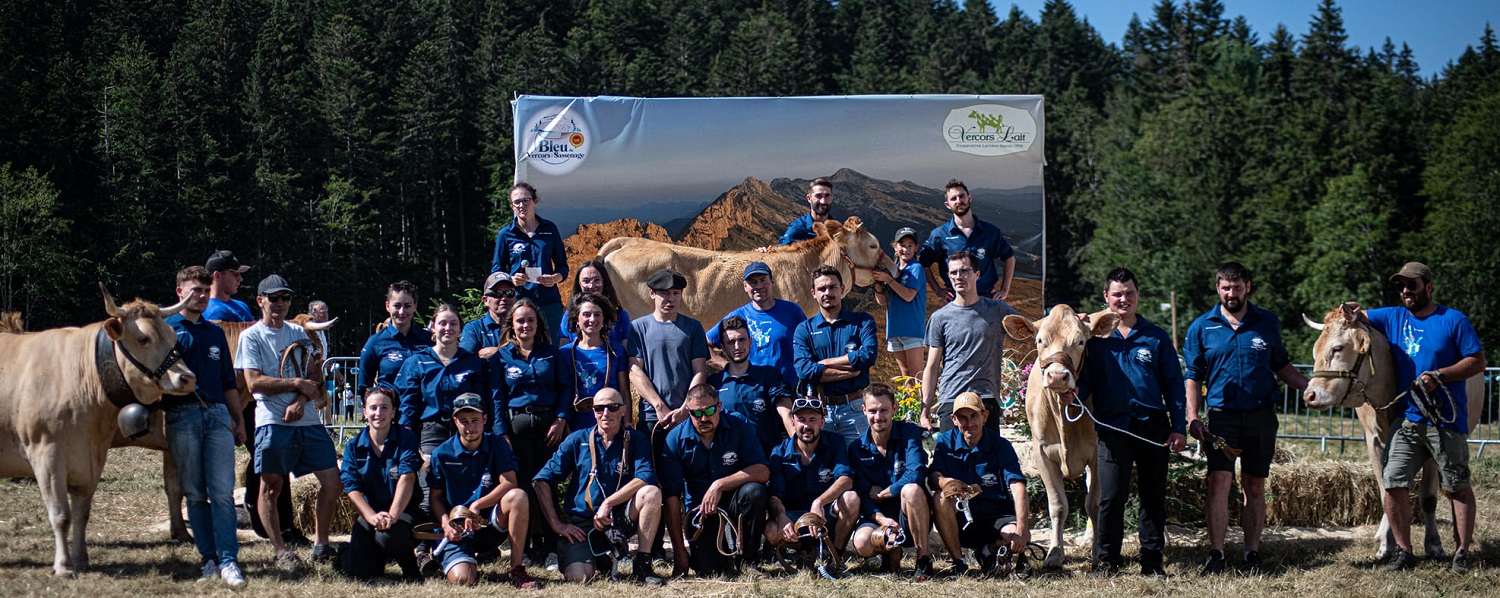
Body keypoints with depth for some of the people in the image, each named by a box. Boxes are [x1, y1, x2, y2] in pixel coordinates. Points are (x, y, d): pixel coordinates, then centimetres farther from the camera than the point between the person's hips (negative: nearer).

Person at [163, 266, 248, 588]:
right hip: (182, 416, -3)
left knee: (223, 492, -6)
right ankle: (209, 558, 7)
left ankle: (228, 561, -9)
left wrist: (239, 421, 17)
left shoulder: (215, 332, 18)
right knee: (195, 494, 1)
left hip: (218, 414, 3)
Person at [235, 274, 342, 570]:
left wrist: (301, 400, -8)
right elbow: (254, 382, -9)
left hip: (308, 420, 5)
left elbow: (315, 376, 11)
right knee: (271, 487, -2)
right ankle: (281, 551, 8)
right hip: (273, 421, -5)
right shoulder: (251, 336, 1)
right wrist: (297, 384, -9)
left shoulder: (298, 332, 17)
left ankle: (320, 543, 10)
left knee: (331, 479, -2)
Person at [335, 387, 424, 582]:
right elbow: (352, 488, -6)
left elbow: (407, 478, -16)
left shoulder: (406, 438, -3)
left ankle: (411, 570, -4)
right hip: (370, 510, 3)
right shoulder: (354, 446, 4)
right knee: (360, 570, -14)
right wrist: (373, 517, -25)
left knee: (387, 537, -37)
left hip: (404, 510, -3)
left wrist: (392, 516, -30)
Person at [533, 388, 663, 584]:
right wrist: (556, 524, -8)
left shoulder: (636, 440, 4)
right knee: (577, 576, -28)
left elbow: (646, 478, -15)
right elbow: (542, 481, 0)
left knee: (651, 493, -27)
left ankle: (642, 564, -16)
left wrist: (607, 503, -22)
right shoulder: (577, 440, 4)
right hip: (581, 522, -1)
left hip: (619, 518, 1)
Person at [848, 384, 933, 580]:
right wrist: (880, 518, -24)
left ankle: (924, 559, -20)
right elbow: (861, 494, -5)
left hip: (911, 519, -2)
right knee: (862, 542, -33)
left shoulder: (909, 433, -4)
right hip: (880, 515, 2)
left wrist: (882, 493, -11)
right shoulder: (857, 449, 2)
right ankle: (892, 551, 6)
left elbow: (915, 475, -20)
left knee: (911, 489, -36)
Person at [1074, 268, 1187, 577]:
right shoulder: (1096, 337, 8)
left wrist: (1179, 427, 2)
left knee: (1153, 496, 6)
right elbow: (1084, 380, 8)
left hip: (1153, 427, 2)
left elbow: (1173, 385, 10)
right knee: (1111, 496, -8)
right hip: (1112, 428, -2)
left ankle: (1152, 560, 14)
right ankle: (1106, 560, 3)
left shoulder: (1156, 337, 10)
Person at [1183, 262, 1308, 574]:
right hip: (1222, 415, -1)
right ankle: (1216, 554, -8)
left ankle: (1252, 553, 13)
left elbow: (1281, 365, 16)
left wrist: (1309, 386, 1)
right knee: (1219, 481, -12)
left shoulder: (1268, 322, 7)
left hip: (1261, 415, 2)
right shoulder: (1202, 327, 4)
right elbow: (1193, 377, 6)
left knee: (1255, 486, 6)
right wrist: (1192, 418, -4)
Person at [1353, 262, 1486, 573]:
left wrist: (1439, 376, -16)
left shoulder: (1453, 320, -2)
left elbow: (1478, 362, -5)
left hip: (1447, 421, -4)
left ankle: (1462, 552, 11)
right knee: (1393, 484, -4)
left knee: (1457, 488, 3)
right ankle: (1403, 551, 6)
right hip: (1407, 419, 4)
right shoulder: (1394, 317, 11)